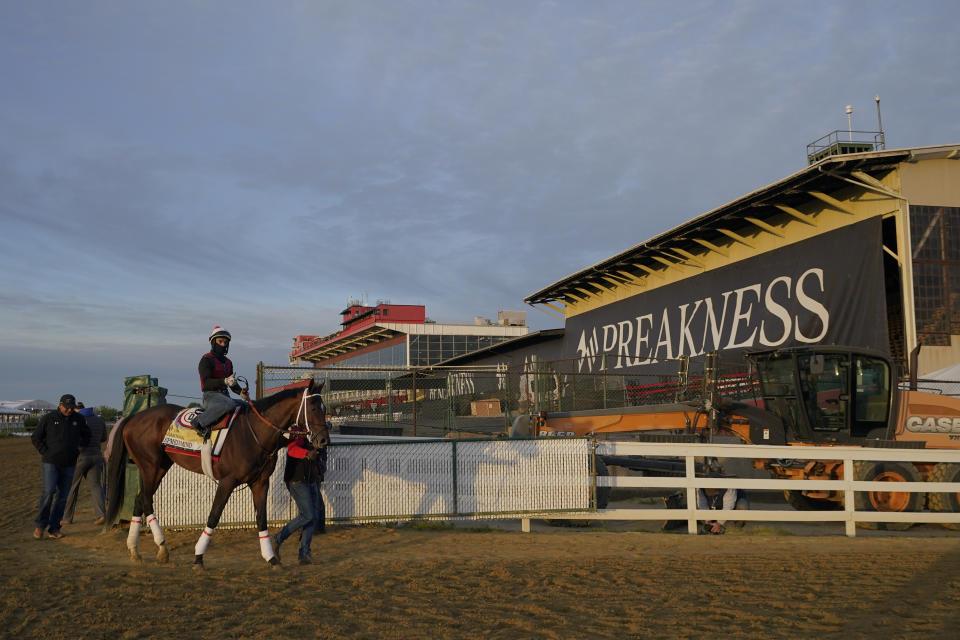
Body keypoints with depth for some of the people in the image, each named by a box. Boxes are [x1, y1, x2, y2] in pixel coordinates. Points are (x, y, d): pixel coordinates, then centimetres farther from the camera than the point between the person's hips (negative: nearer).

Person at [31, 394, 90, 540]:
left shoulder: (78, 419, 4)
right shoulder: (48, 418, -5)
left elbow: (86, 435, 21)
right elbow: (36, 438, 4)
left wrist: (79, 449, 9)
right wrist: (45, 453, -3)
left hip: (69, 464, 3)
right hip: (51, 462, -3)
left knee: (62, 496, 3)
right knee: (49, 491, -16)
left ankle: (54, 528, 10)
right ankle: (40, 525, -3)